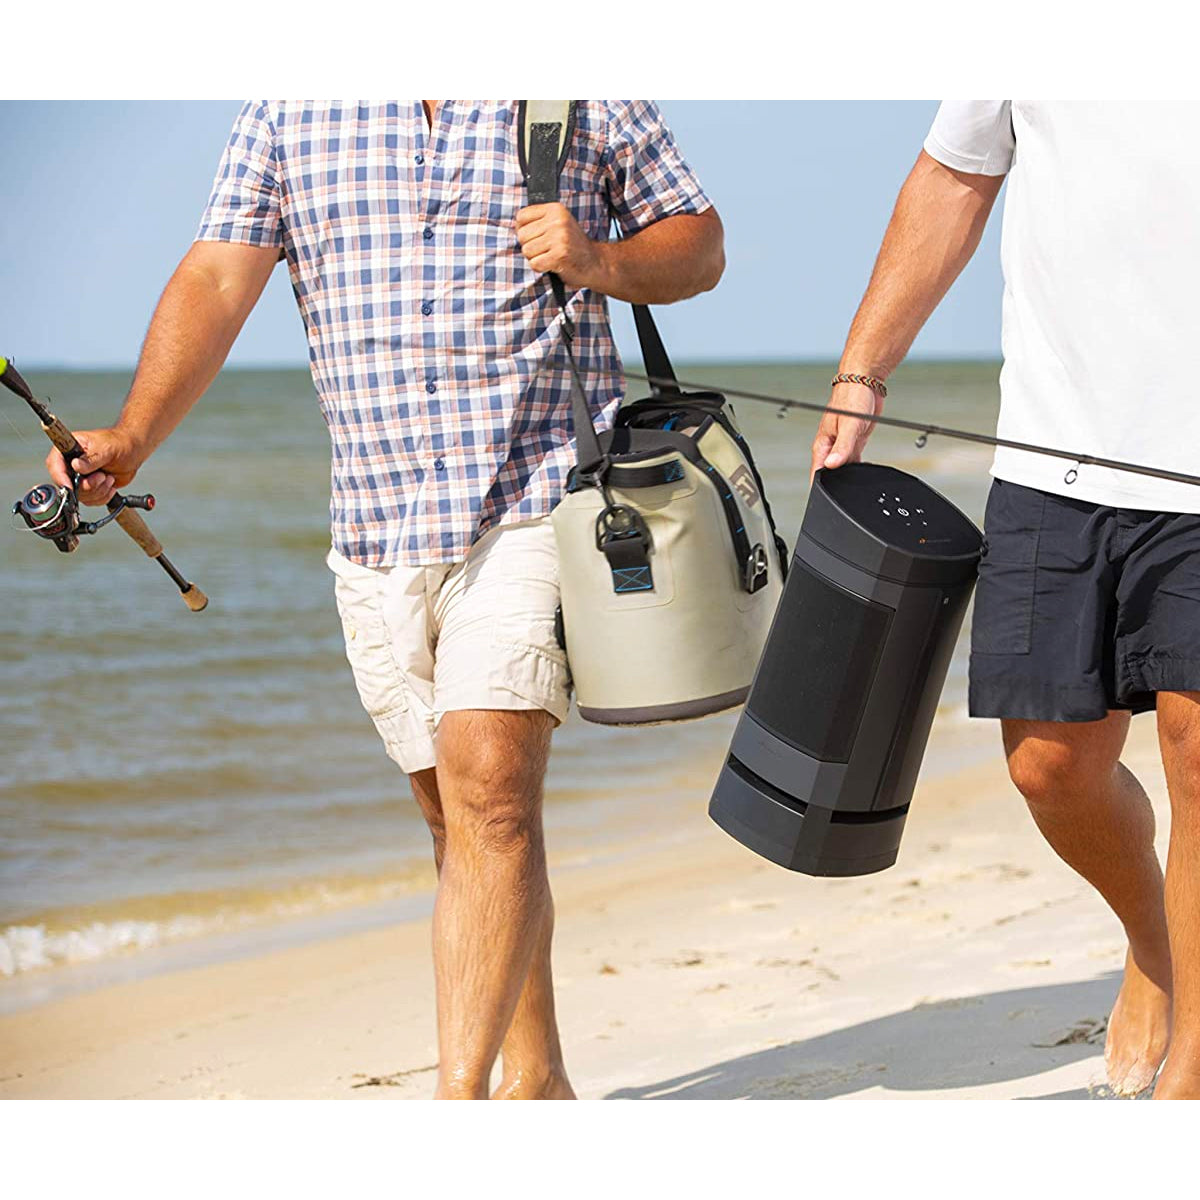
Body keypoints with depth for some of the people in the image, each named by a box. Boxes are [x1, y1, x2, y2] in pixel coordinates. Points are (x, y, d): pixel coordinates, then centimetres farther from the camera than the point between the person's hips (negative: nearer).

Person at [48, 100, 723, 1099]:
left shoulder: (584, 91, 3)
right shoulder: (294, 109, 7)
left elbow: (700, 244, 11)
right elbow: (216, 281, 0)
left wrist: (597, 261, -10)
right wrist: (131, 438, -14)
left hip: (537, 500, -3)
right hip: (376, 520, 4)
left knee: (490, 785, -18)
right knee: (460, 817, 9)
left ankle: (458, 1101, -19)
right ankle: (539, 1084, 22)